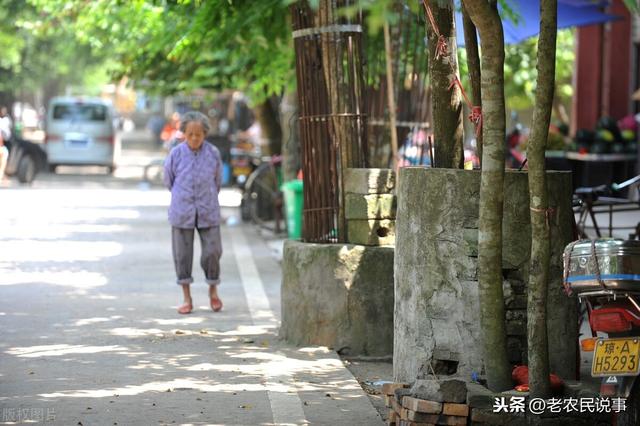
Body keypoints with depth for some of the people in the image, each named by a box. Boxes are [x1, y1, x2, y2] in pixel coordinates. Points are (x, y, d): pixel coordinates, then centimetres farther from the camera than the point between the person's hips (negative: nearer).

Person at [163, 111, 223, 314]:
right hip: (182, 212, 0)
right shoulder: (176, 154, -7)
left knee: (212, 252, -1)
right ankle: (187, 298, 14)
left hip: (208, 212, 0)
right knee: (182, 254, 4)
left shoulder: (213, 153, -5)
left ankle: (213, 290, 23)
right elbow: (168, 180, 9)